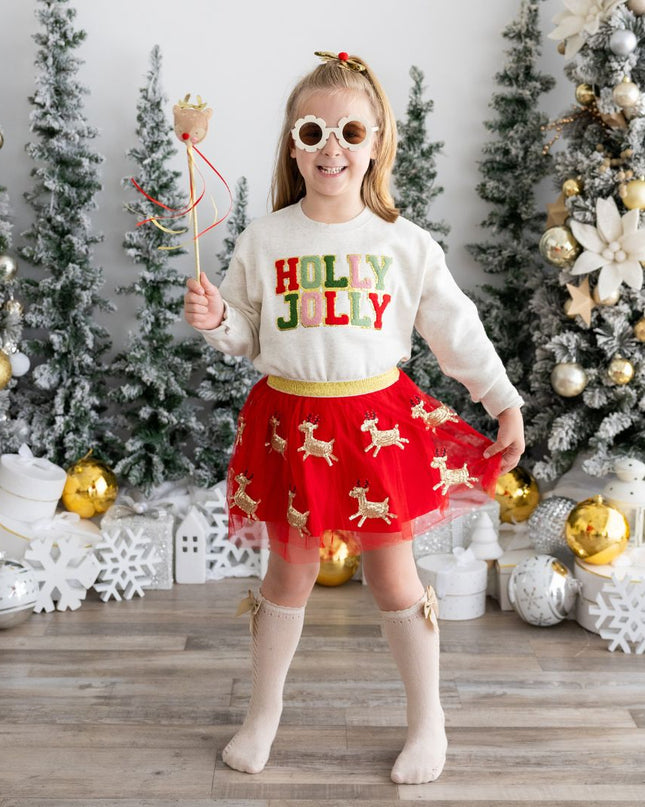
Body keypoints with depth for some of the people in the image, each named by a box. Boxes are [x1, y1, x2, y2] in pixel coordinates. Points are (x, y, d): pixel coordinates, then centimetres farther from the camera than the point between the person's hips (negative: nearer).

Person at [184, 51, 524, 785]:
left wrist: (506, 403, -2)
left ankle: (427, 719, 31)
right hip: (292, 421, 1)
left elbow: (458, 331, 2)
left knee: (393, 575, 9)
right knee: (289, 572, 13)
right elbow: (246, 335, 8)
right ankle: (263, 712, 36)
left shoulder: (405, 243, -2)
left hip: (379, 417, -1)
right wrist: (214, 320, -13)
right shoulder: (264, 239, 0)